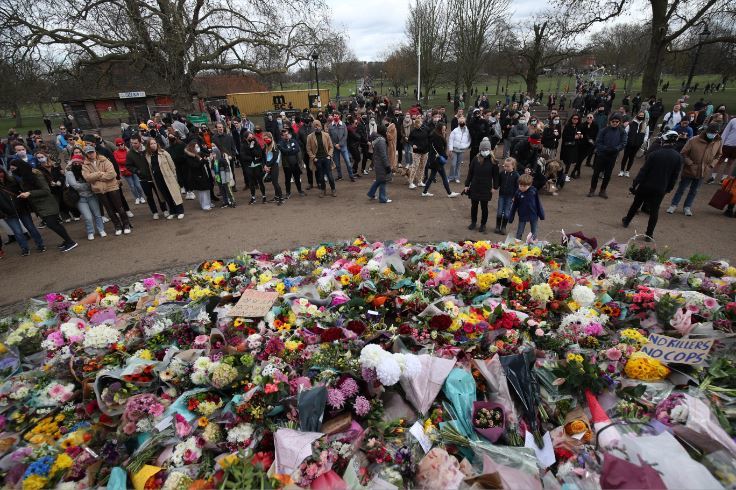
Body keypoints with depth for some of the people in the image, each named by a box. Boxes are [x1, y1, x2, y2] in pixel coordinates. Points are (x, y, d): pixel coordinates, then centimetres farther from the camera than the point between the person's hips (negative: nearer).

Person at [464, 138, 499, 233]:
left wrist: (494, 187, -2)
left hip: (486, 188, -1)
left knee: (484, 207, 8)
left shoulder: (492, 161, -5)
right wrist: (467, 185, 2)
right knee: (474, 205, 12)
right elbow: (470, 173, 2)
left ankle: (483, 224, 22)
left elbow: (495, 175, 0)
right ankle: (473, 222, 30)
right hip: (474, 187, 2)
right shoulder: (475, 159, -3)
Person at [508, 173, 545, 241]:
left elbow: (538, 203, -2)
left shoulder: (534, 191, -11)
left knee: (534, 233, 14)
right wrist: (511, 218, 0)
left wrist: (541, 215, 3)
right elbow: (514, 206, -3)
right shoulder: (518, 193, -12)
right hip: (522, 216, -1)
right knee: (519, 233, 8)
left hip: (533, 215, 1)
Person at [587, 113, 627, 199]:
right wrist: (605, 148, -22)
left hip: (613, 156, 2)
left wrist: (615, 149, -24)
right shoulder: (604, 130, -7)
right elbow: (598, 142, -8)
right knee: (596, 173, 4)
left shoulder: (622, 132, -3)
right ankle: (592, 190, 16)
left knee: (608, 174, 9)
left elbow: (623, 143, -6)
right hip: (601, 155, -2)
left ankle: (603, 191, 22)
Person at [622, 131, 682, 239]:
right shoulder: (678, 157, -4)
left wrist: (635, 183, -10)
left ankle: (627, 221, 36)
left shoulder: (654, 154, -15)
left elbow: (644, 170, -14)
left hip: (646, 185, -2)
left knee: (636, 204, 18)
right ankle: (650, 233, 10)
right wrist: (669, 188, 12)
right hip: (661, 188, 2)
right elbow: (675, 175, 1)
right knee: (654, 210, 8)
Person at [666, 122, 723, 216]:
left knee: (694, 191, 15)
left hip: (702, 172, 4)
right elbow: (684, 153, -10)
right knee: (681, 188, 9)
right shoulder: (694, 141, -17)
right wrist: (691, 164, -15)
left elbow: (718, 156, 12)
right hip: (689, 170, -3)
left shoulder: (719, 142, -4)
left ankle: (687, 207, 27)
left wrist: (711, 166, -1)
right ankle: (673, 205, 21)